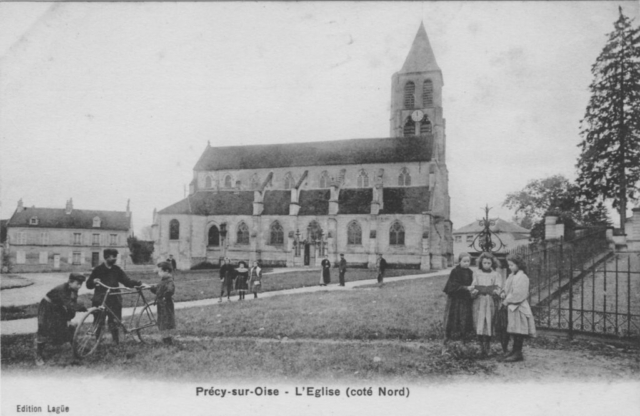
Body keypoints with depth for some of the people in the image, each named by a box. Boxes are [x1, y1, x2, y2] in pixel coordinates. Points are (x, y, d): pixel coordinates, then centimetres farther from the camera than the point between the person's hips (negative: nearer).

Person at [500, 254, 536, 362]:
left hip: (519, 307, -9)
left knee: (518, 331, -6)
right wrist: (504, 294, 1)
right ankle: (516, 350, 20)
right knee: (513, 330, 12)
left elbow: (519, 294, -19)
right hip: (511, 307, 9)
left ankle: (518, 353, -3)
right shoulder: (511, 276, 15)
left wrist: (508, 300, -13)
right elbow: (508, 289, 21)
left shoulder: (522, 277, -13)